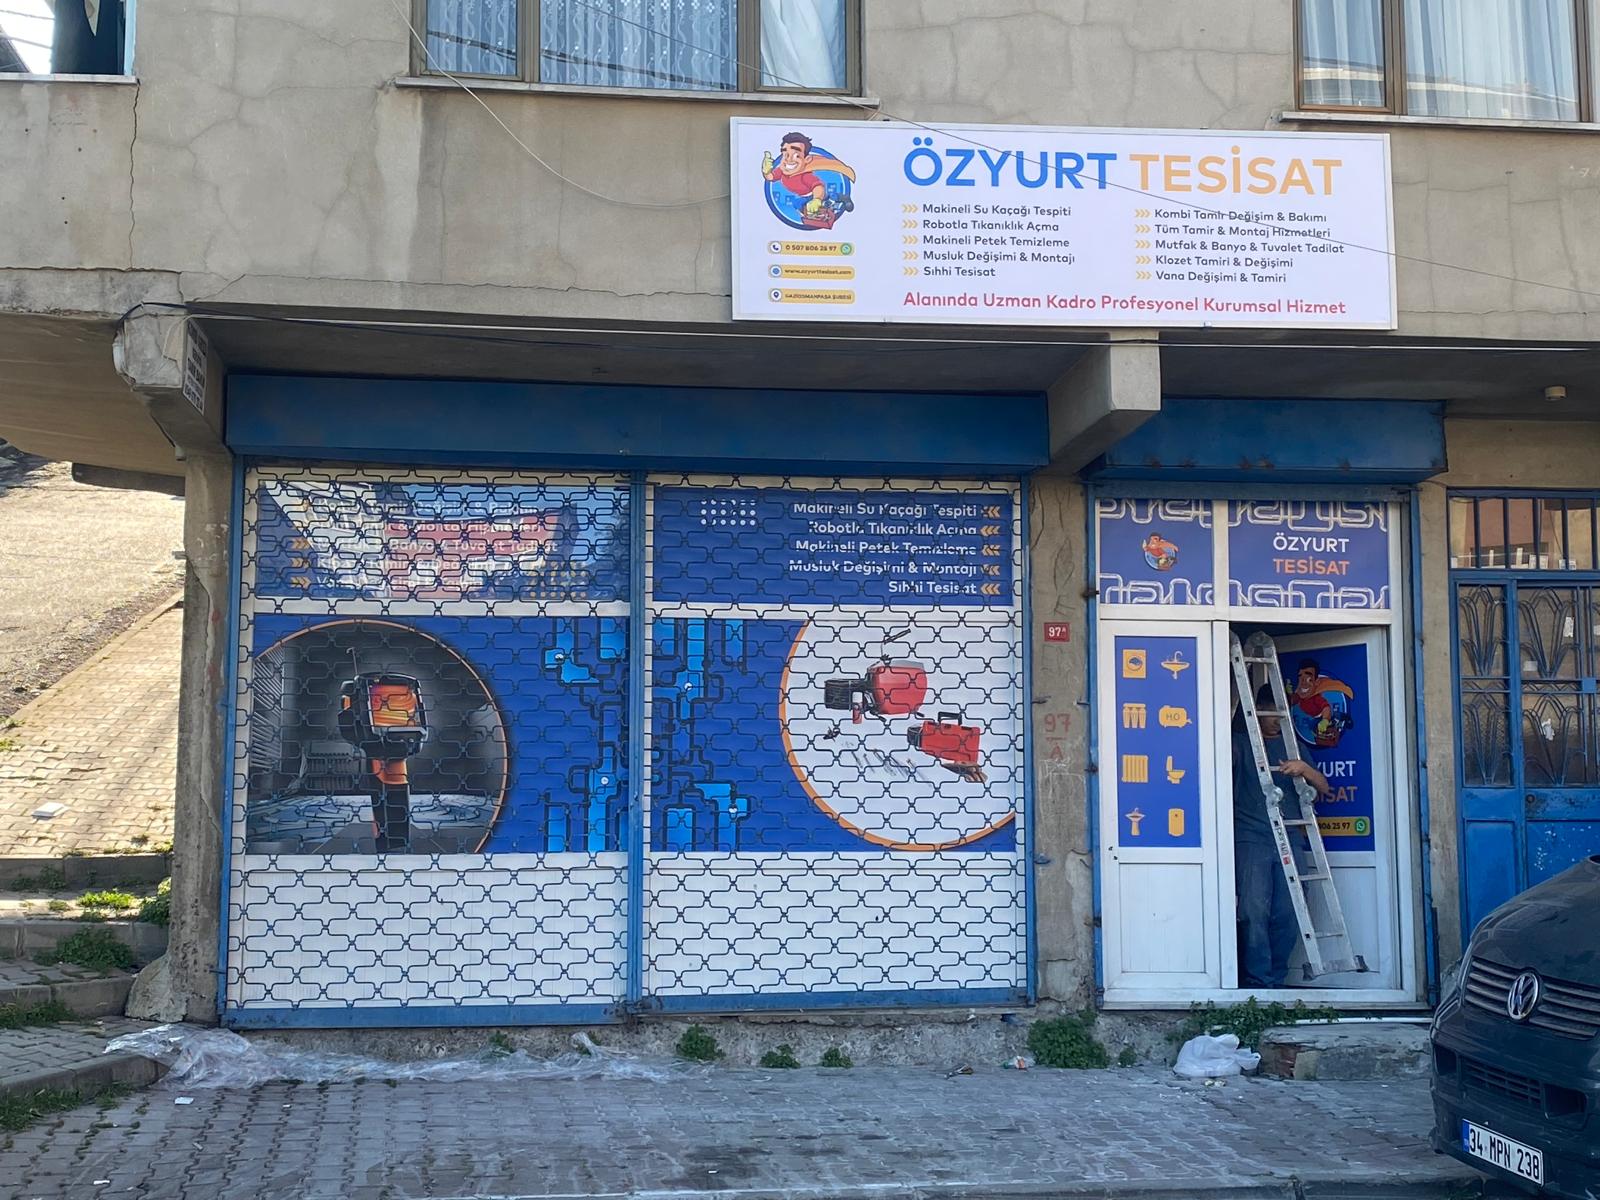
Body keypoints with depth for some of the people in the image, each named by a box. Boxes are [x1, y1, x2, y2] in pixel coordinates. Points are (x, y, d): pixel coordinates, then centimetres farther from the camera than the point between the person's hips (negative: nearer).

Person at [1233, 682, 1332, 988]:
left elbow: (1323, 786, 13)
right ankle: (1258, 981, -6)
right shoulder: (1241, 740, 9)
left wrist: (1304, 769, -7)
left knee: (1287, 914, -1)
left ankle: (1276, 979, 10)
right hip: (1251, 837, -4)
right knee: (1255, 910, -11)